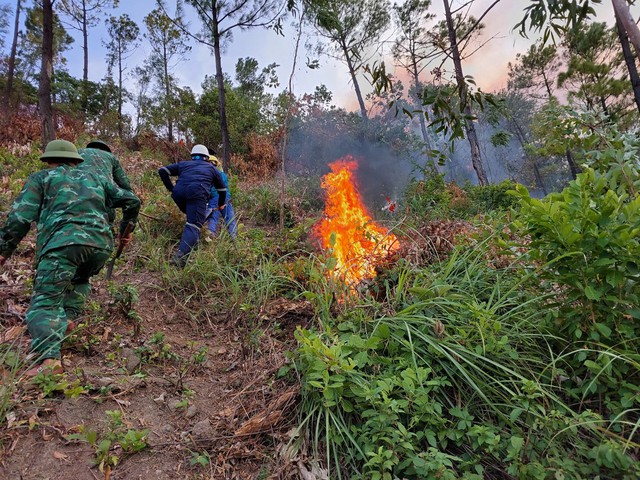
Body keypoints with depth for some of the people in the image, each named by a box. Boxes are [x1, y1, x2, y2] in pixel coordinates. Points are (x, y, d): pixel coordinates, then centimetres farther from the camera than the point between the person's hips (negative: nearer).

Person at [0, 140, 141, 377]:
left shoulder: (41, 177, 21)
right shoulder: (94, 178, 31)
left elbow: (20, 217, 9)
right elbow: (132, 201, 30)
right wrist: (125, 230, 43)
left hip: (64, 242, -4)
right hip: (102, 244, 4)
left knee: (44, 304, -3)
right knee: (79, 279, 35)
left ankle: (50, 358, -25)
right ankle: (70, 318, 15)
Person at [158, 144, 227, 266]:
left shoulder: (183, 164, 35)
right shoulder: (211, 168, 34)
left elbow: (162, 171, 25)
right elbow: (222, 189, 40)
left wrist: (171, 188, 28)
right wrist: (221, 205, 54)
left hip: (179, 192, 3)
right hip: (197, 193, -3)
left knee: (192, 216, 29)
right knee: (193, 225, -13)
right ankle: (181, 256, -32)